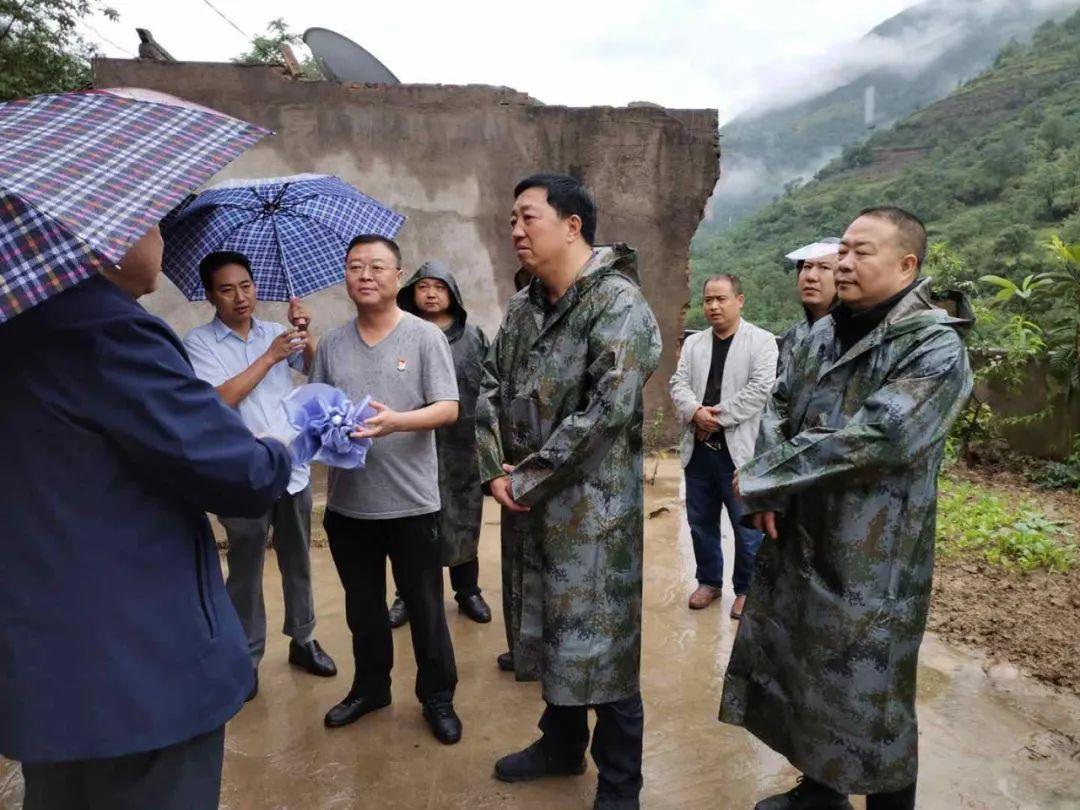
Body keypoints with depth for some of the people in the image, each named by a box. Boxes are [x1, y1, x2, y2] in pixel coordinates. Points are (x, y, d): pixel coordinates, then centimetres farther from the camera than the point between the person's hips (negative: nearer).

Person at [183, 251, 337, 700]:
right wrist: (270, 357, -19)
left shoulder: (276, 331, 7)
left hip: (293, 467, 4)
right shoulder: (199, 342, -4)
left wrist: (305, 334, -22)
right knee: (245, 569, 7)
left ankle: (303, 639, 31)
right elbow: (219, 398, -17)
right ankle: (246, 657, 22)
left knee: (297, 562, 15)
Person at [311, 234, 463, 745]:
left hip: (411, 502, -4)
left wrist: (395, 421, -27)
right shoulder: (331, 344, 8)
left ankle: (437, 697, 26)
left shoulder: (425, 336, -4)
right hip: (347, 502, 4)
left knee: (425, 607, 8)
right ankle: (370, 687, 39)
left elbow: (448, 409, -10)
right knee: (362, 606, 19)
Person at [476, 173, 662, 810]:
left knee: (602, 644, 4)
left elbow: (606, 411, -23)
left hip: (592, 507, -7)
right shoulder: (522, 308, 10)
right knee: (548, 632, 21)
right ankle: (562, 743, 43)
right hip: (529, 505, 8)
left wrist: (528, 478, -16)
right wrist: (495, 469, -4)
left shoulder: (619, 305, -15)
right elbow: (490, 389, 11)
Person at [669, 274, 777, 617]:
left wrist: (719, 415, -16)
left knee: (746, 526, 5)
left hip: (739, 449, -4)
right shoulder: (693, 343, 12)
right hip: (698, 448, 5)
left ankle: (746, 589, 22)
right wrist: (695, 412, -16)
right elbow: (678, 384, 3)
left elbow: (759, 389, -13)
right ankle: (709, 581, 31)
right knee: (701, 522, 14)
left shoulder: (762, 341, -2)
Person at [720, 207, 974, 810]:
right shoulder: (822, 335, 6)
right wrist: (770, 484, -9)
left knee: (869, 700, 7)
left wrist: (762, 479, -19)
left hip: (872, 560, -7)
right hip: (796, 541, 7)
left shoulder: (936, 348, -15)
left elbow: (871, 441, -26)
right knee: (795, 672, 20)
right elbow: (779, 410, 10)